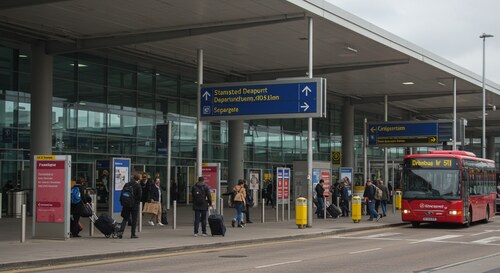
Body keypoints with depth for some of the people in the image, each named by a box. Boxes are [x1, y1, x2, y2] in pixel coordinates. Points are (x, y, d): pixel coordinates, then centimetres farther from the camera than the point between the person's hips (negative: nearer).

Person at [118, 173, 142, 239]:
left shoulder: (127, 184, 3)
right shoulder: (138, 186, -10)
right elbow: (140, 196, -13)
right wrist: (138, 201, 7)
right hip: (135, 205, -4)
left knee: (125, 219, 10)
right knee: (134, 220, 5)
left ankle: (121, 231, -6)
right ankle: (133, 234, 7)